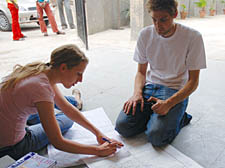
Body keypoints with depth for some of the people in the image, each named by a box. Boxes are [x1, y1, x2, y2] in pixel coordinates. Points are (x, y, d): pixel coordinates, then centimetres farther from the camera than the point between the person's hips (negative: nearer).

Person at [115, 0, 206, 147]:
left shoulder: (193, 37, -11)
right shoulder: (145, 34, 0)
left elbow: (193, 81, -8)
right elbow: (141, 72, 8)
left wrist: (168, 103, -23)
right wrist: (137, 93, -12)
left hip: (176, 92, -3)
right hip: (150, 87, 4)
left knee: (156, 136, -25)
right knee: (122, 125, -17)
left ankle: (178, 118, 6)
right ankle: (154, 116, 9)